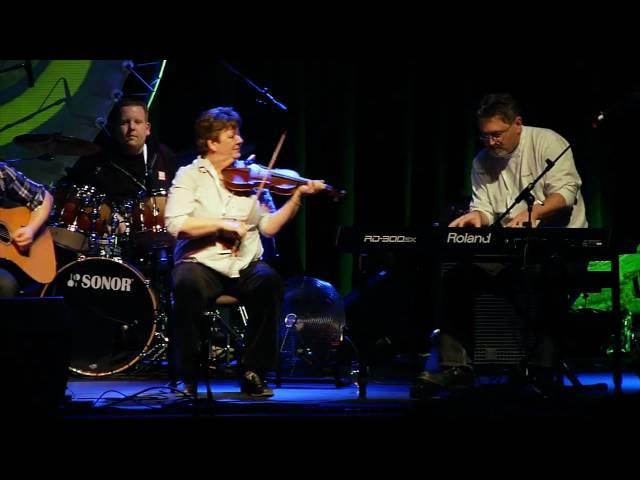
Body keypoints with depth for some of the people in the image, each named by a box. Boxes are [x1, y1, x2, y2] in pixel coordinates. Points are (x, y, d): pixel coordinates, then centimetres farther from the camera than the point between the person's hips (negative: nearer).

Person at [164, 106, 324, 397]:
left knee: (268, 281, -29)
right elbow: (175, 224, -12)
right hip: (201, 263, -3)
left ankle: (253, 372, -15)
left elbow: (268, 226, 4)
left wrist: (297, 197, -7)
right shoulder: (189, 176, 3)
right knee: (187, 284, -35)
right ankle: (188, 376, -17)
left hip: (244, 266, 3)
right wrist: (222, 223, -16)